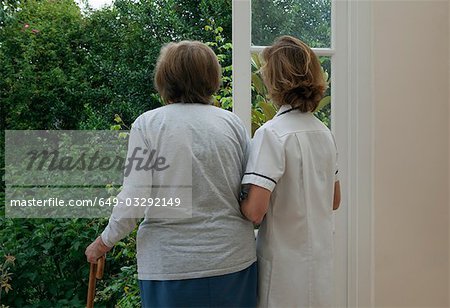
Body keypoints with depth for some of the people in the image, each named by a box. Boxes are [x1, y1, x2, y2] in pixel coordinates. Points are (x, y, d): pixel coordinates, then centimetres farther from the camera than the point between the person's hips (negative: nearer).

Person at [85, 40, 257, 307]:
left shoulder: (148, 123, -6)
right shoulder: (233, 122, 0)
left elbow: (134, 199, -10)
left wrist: (104, 242, 6)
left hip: (170, 262, -2)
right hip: (233, 259, 2)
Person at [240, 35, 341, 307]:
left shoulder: (272, 133, -18)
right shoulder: (325, 132, 3)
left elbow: (255, 210, -24)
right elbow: (334, 201, 12)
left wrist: (238, 203, -4)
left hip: (286, 267, -6)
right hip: (322, 262, 6)